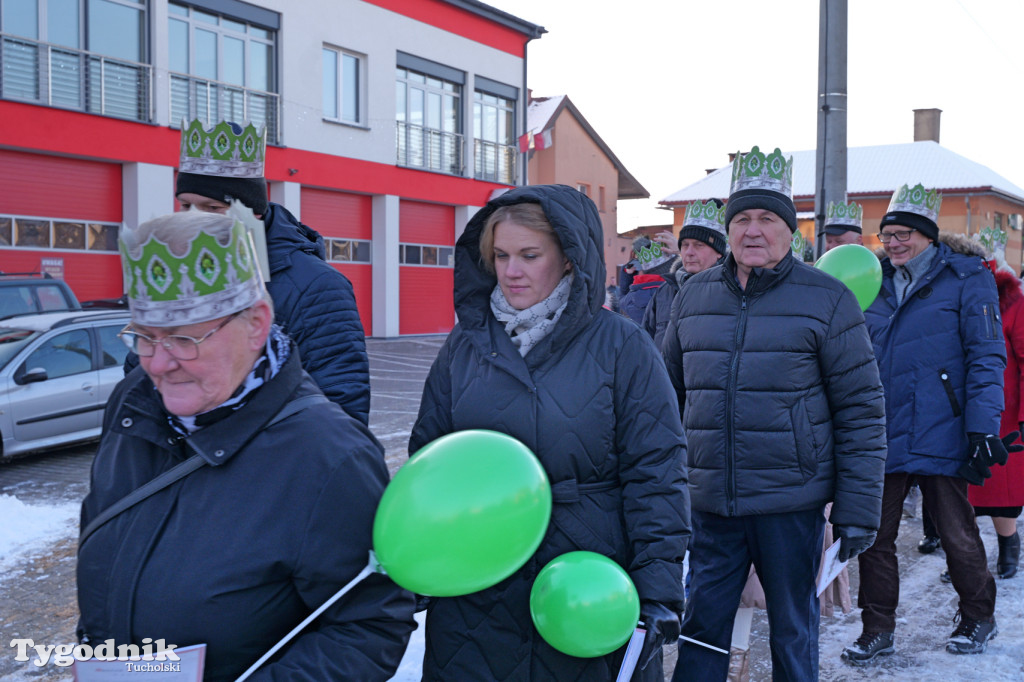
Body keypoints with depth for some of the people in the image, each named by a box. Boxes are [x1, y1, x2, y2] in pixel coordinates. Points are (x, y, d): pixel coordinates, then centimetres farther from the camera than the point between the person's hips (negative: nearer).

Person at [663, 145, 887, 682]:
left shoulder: (827, 299, -4)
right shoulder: (693, 296, 8)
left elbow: (861, 410, -4)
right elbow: (670, 393, 15)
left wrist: (858, 509, -8)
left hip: (792, 503, -3)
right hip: (709, 502, 3)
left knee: (793, 632, 12)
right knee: (701, 628, 10)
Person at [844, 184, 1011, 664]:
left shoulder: (966, 279, -3)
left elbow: (986, 355, -7)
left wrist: (983, 424, -16)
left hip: (938, 436, -4)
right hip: (881, 437, 5)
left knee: (957, 533, 9)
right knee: (874, 535, 6)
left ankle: (977, 618, 33)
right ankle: (877, 631, 19)